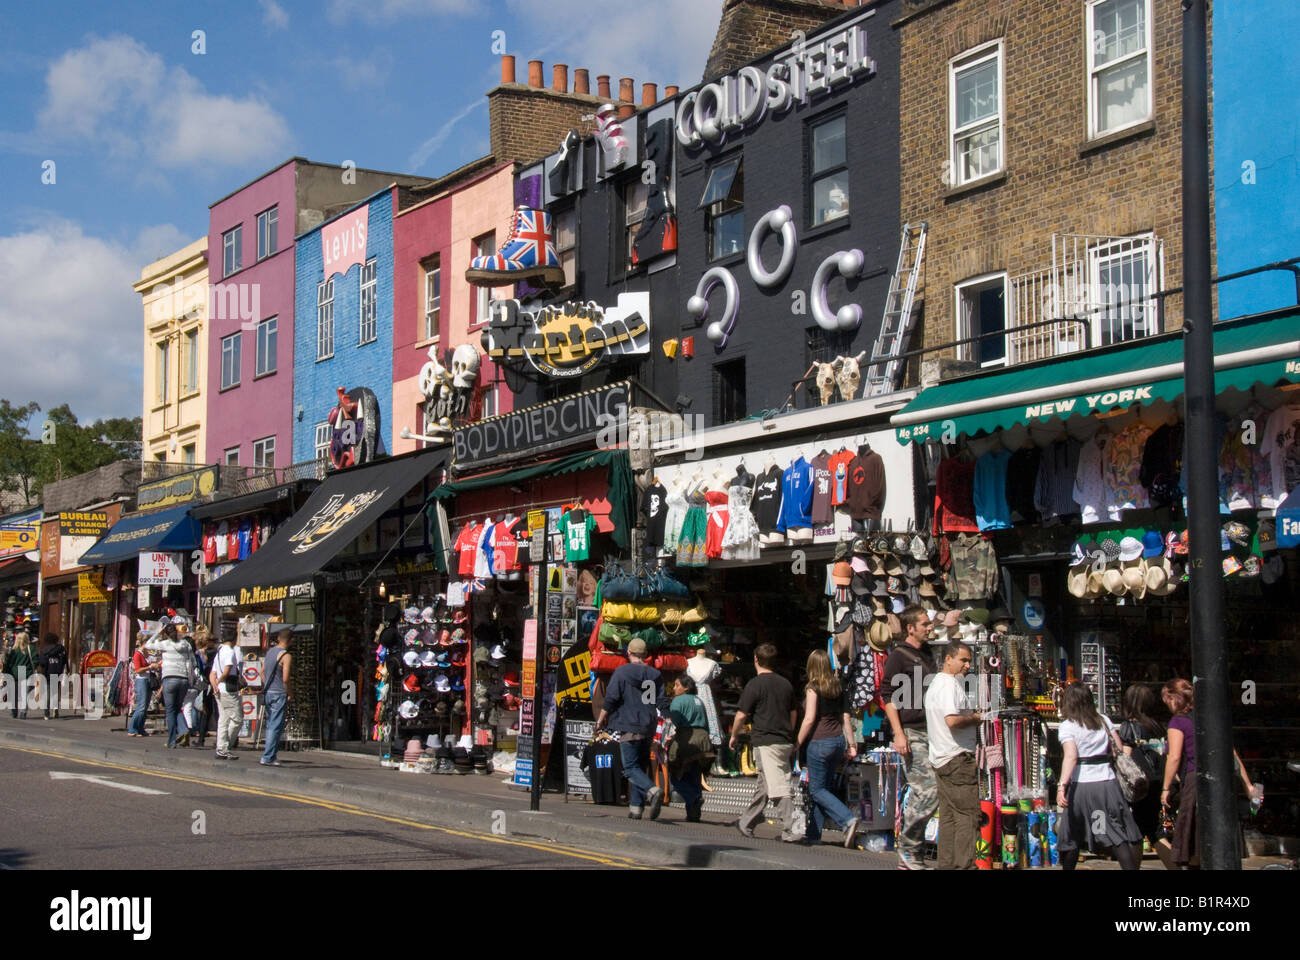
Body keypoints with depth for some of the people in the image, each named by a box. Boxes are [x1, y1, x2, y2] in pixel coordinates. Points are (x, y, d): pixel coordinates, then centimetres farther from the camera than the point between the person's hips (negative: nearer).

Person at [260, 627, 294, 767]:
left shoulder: (270, 652, 11)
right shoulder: (286, 656, -14)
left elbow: (263, 671, 19)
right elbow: (285, 678, -20)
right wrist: (290, 694, -7)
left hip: (269, 693, 8)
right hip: (280, 694, -8)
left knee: (270, 725, 15)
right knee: (276, 727, -4)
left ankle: (268, 755, 18)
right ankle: (267, 758, -5)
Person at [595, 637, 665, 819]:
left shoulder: (621, 672, -5)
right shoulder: (656, 675, 10)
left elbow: (610, 698, -7)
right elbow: (660, 702, 10)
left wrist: (601, 719, 4)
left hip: (628, 726, -5)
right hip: (648, 728, 5)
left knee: (631, 767, -6)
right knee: (640, 766, 12)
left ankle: (652, 791, -31)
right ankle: (636, 807, 8)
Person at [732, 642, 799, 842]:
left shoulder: (755, 684, -8)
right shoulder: (786, 684, 12)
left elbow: (741, 715, -7)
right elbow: (793, 713, 20)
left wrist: (734, 736, 9)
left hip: (766, 742, -7)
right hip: (785, 741, 7)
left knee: (779, 788, -11)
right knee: (764, 785, 14)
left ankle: (791, 831, -16)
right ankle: (747, 823, 22)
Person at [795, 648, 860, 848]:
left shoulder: (813, 688, -11)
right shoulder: (838, 687, 8)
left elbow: (809, 719, -14)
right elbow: (845, 716, 10)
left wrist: (798, 744, -6)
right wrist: (851, 743, 14)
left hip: (819, 742, -7)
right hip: (838, 740, 7)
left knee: (817, 789, 2)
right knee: (821, 787, 14)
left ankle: (847, 820, -16)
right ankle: (813, 832, 17)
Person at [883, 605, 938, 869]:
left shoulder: (926, 654, 19)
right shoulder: (898, 656, -5)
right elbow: (889, 697, -10)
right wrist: (898, 733, -18)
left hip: (930, 732, 8)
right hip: (911, 733, -8)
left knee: (921, 793, 6)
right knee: (929, 791, -14)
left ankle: (910, 858, 12)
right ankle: (909, 852, -2)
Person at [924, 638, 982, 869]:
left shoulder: (936, 683, 20)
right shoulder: (950, 684, -14)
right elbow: (952, 720, -26)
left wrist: (970, 716, 15)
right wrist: (975, 718, -10)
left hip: (941, 759, 10)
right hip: (957, 756, -10)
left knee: (948, 814, 10)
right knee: (968, 814, -8)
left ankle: (946, 864, 11)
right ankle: (965, 865, -9)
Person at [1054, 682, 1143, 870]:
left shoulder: (1067, 726, -4)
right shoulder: (1104, 721, 9)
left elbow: (1071, 757, -17)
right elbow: (1119, 750, 8)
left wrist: (1062, 785, -24)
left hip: (1081, 785, -3)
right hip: (1107, 782, 3)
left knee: (1071, 836, 11)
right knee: (1118, 835, -2)